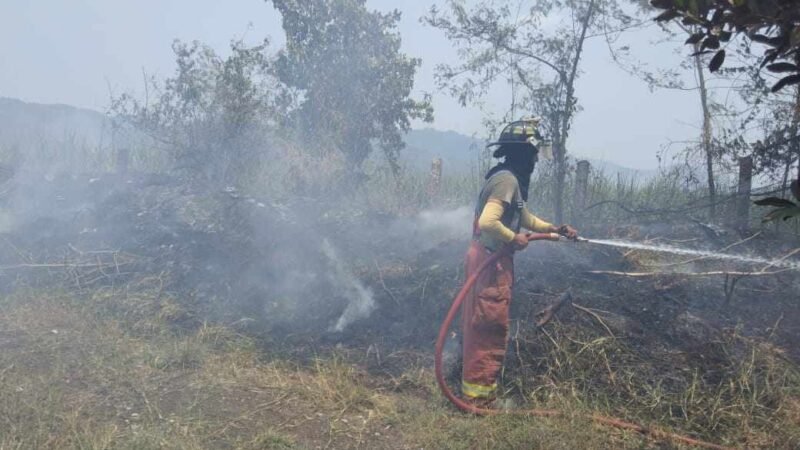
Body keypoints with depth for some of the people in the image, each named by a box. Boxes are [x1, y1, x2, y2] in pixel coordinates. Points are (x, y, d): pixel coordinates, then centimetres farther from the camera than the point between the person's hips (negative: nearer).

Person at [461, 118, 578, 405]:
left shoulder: (510, 178, 16)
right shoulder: (507, 179, -17)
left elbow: (526, 218, 27)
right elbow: (487, 222, -30)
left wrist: (555, 229, 21)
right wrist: (513, 239, -16)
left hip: (489, 259, 10)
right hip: (491, 261, -10)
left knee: (479, 325, 17)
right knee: (490, 328, -2)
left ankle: (474, 385, 30)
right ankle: (479, 392, 8)